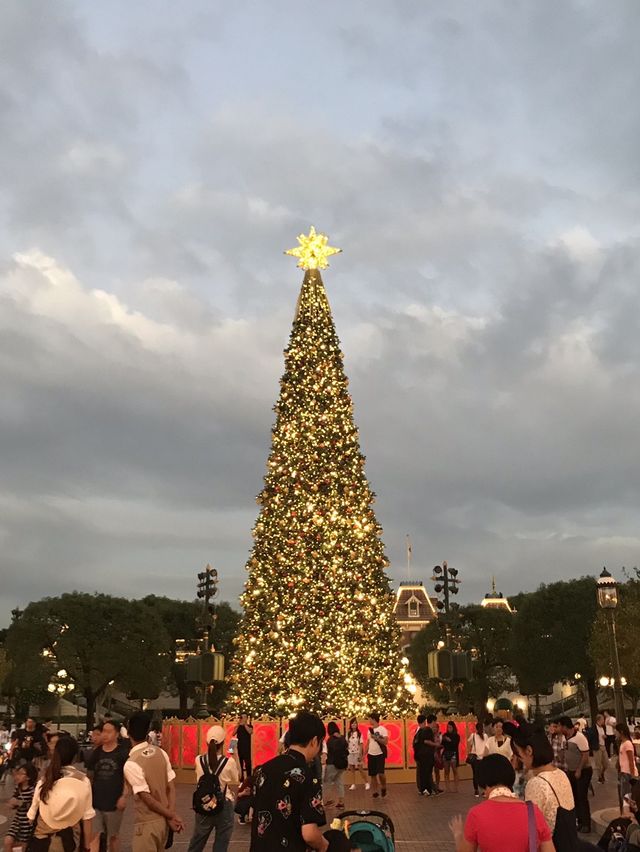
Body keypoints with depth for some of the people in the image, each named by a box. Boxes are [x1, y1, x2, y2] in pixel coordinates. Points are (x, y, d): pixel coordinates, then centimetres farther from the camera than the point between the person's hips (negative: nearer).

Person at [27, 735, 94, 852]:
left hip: (42, 837, 0)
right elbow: (87, 815, -7)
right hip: (71, 839, 0)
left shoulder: (44, 780, -8)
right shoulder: (83, 780, -10)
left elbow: (32, 813, -2)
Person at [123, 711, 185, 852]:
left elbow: (148, 799, -17)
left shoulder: (131, 764, -19)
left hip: (147, 824, -6)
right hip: (164, 821, 6)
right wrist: (172, 815, -8)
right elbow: (171, 787, -2)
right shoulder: (161, 753, 1)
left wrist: (171, 816, -7)